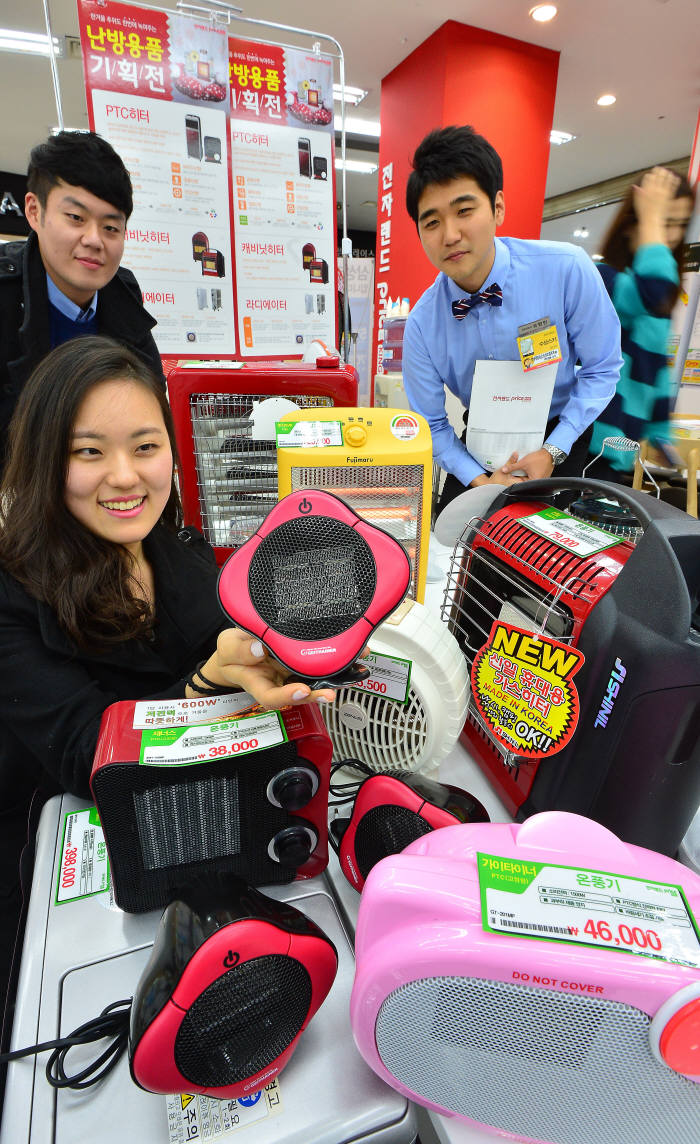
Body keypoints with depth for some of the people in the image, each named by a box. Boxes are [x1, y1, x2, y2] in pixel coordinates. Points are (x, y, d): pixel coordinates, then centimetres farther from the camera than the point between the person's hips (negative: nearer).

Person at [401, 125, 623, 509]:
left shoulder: (567, 269, -22)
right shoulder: (421, 324, -17)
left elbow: (602, 369, -11)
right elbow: (431, 423, -8)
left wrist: (553, 451, -20)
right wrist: (479, 479, -21)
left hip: (565, 437, -1)